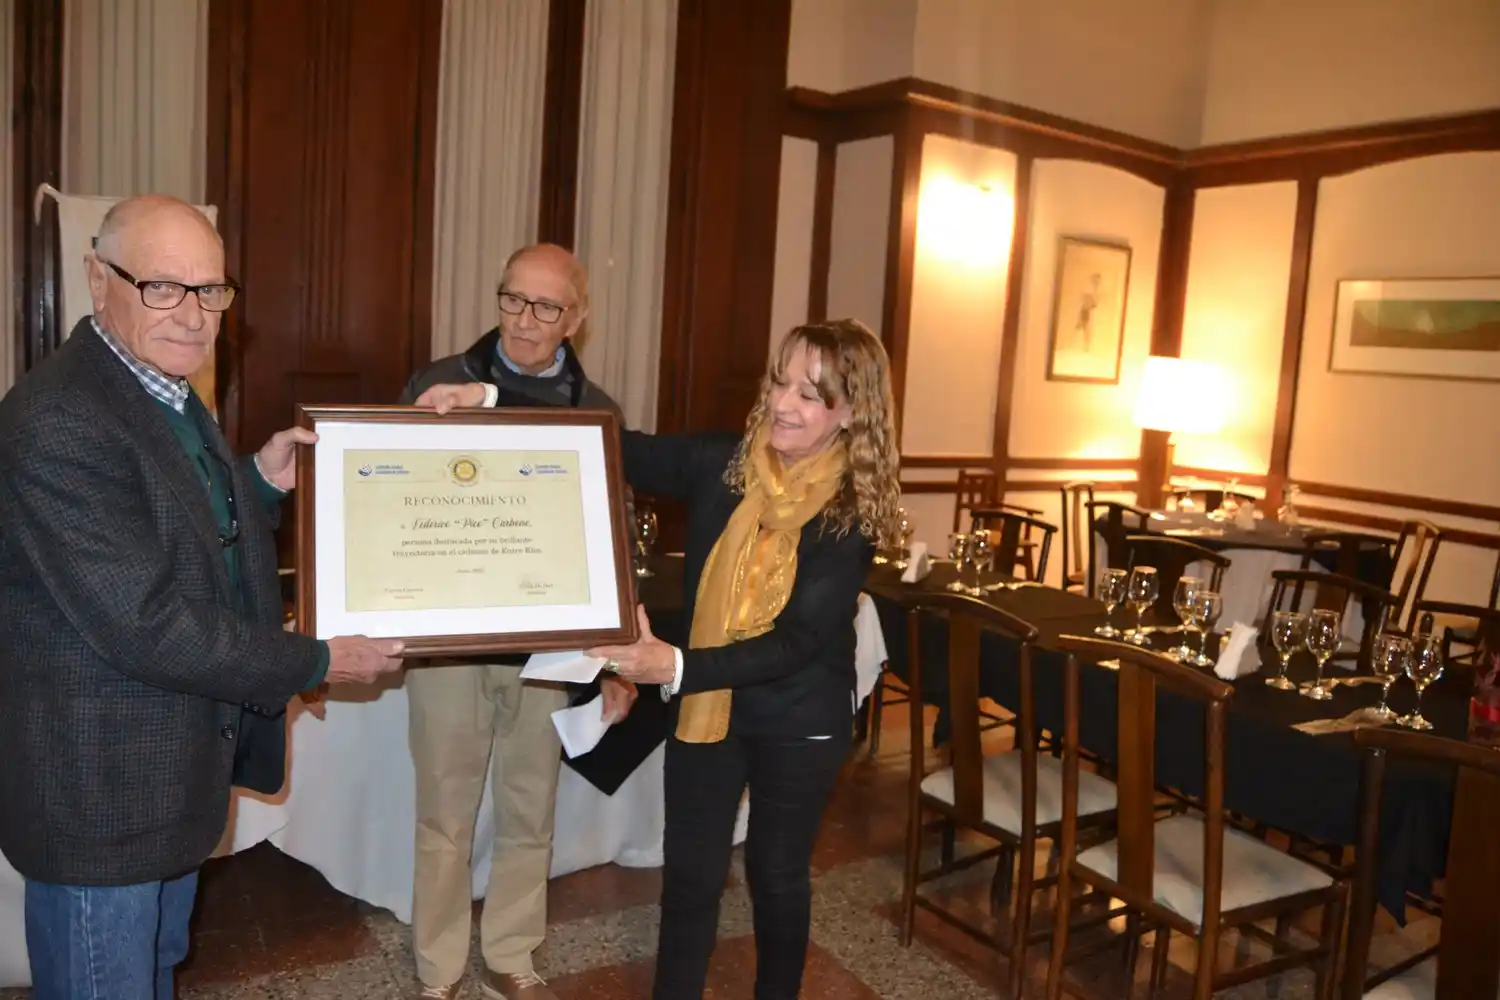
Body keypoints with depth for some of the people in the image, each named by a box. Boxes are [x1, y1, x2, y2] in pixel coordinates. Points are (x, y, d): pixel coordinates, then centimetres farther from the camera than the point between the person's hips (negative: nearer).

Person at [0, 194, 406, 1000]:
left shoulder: (167, 393, 6)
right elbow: (140, 623, -27)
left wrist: (263, 483, -1)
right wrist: (315, 663, -20)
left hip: (175, 770, 9)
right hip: (97, 784, -9)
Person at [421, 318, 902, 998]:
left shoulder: (852, 513, -19)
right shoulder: (723, 466, -10)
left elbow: (798, 639, -26)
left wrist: (677, 667, -39)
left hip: (798, 722, -2)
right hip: (705, 708, 3)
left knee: (777, 874, 18)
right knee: (689, 875, 12)